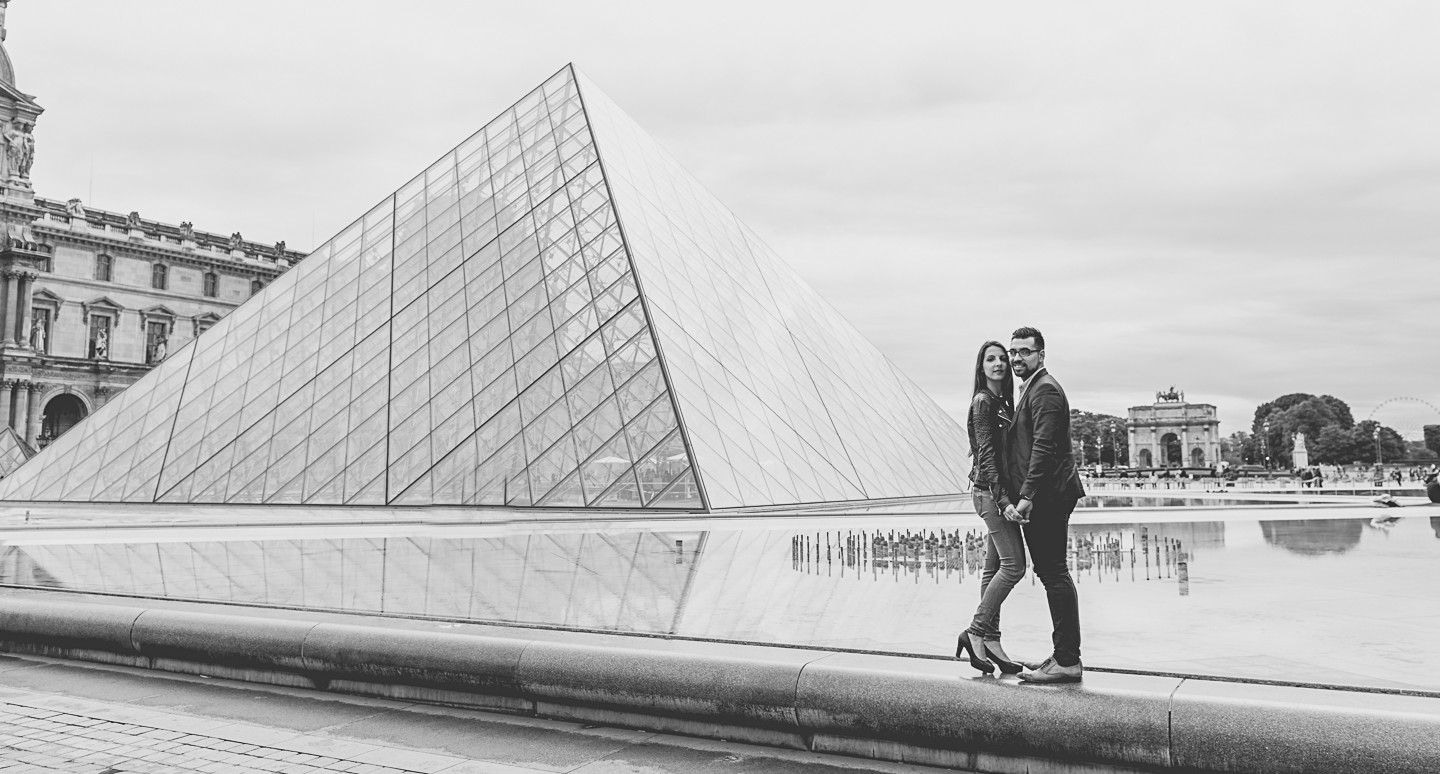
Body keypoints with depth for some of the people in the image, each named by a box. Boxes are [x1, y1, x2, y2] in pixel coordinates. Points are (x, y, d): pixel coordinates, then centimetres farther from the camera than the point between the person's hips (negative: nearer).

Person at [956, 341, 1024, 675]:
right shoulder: (983, 402, -11)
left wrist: (1004, 495, 12)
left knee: (994, 567, 9)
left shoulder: (1002, 401, 16)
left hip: (996, 490, 9)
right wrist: (1002, 496, -22)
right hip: (989, 490, -9)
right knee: (1014, 564, -9)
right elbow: (986, 453, -17)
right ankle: (976, 632, -2)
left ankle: (989, 641, 14)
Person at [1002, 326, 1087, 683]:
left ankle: (1067, 660, -2)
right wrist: (1017, 496, 18)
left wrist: (1026, 497, -24)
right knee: (1052, 573, 13)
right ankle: (1064, 654, 20)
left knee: (1054, 573, -7)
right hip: (1040, 498, 11)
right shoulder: (1031, 389, 21)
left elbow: (1044, 448, -20)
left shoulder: (1045, 390, -11)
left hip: (1046, 496, -11)